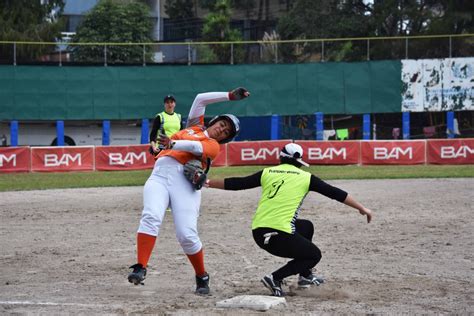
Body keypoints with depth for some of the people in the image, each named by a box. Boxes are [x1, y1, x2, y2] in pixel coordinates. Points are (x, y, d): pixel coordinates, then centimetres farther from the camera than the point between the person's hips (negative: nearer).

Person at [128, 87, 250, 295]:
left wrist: (173, 144, -24)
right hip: (159, 174, 3)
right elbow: (201, 99, 27)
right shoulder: (195, 126, 29)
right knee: (151, 216, -24)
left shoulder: (213, 145, 13)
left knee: (187, 235, -14)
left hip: (183, 180, -3)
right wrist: (230, 96, 27)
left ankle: (202, 277, 8)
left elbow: (196, 147, -8)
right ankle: (140, 268, -33)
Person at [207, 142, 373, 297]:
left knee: (307, 226, 31)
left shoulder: (267, 173, 12)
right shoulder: (305, 177, 5)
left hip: (258, 232, 6)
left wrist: (208, 182, 25)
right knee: (314, 255, 18)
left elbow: (236, 183, 14)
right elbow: (334, 193, 7)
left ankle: (305, 276, 38)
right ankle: (275, 279, -1)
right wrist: (361, 208, 12)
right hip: (279, 236, -6)